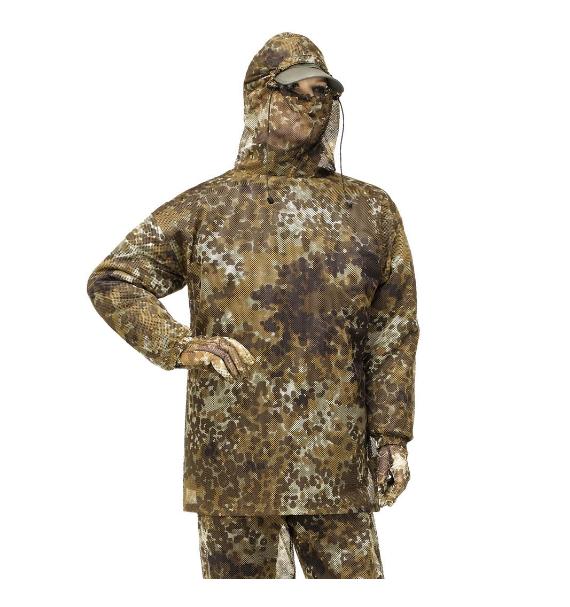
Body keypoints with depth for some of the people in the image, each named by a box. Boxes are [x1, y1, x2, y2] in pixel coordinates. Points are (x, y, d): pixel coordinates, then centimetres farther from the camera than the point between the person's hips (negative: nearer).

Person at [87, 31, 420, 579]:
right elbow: (110, 280, 3)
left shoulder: (371, 211, 9)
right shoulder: (206, 207, 5)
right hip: (232, 456, 0)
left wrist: (393, 436, 2)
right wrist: (178, 344, -12)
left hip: (335, 463, 1)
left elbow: (392, 334, 8)